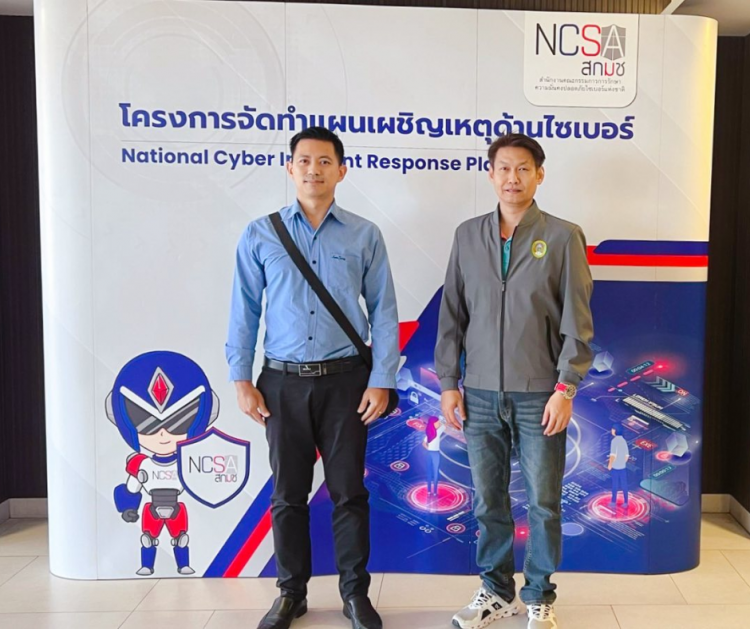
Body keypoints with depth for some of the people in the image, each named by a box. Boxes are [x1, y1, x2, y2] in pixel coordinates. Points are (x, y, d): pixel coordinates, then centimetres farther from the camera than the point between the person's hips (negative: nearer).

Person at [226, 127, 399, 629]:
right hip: (283, 382, 1)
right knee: (288, 494, 11)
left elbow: (384, 311, 1)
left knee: (349, 492, 8)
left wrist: (381, 381, -5)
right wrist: (242, 380, -1)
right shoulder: (260, 235, 3)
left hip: (345, 380, -1)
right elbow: (244, 311, 3)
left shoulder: (365, 236, 1)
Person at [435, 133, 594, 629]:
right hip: (481, 394, 3)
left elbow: (577, 321, -4)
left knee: (544, 503, 8)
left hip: (539, 395, -2)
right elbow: (452, 315, 7)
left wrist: (565, 388, -9)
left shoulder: (563, 236, -2)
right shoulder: (468, 235, 6)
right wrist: (448, 382, 3)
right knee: (489, 500, 11)